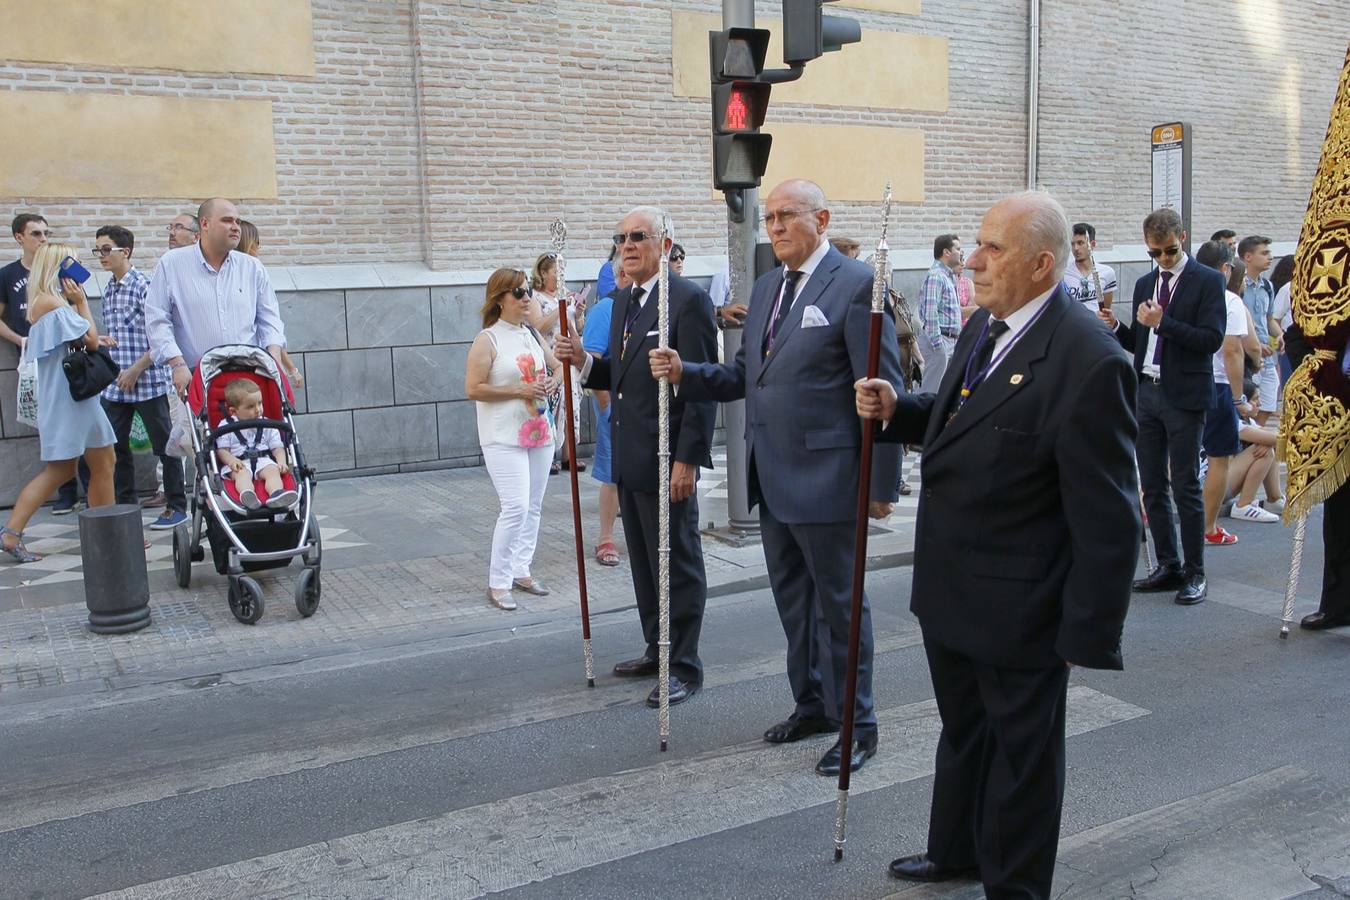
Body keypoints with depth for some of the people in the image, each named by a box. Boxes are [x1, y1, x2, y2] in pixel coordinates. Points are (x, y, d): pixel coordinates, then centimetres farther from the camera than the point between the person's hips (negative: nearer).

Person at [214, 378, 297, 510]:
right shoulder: (225, 426, 10)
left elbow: (277, 447, 12)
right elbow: (222, 450, 4)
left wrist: (281, 461, -10)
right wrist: (231, 460, -19)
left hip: (263, 460, 2)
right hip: (239, 463, -2)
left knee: (273, 470, -30)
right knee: (242, 474, -34)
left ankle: (276, 494, -60)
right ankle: (247, 495, -66)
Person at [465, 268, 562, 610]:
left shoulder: (533, 334, 12)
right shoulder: (487, 340, -8)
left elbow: (558, 367, 23)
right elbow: (472, 389, -13)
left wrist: (552, 382, -1)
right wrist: (519, 391, -16)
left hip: (539, 432, 7)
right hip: (504, 438, -7)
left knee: (533, 506, 11)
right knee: (515, 507, -14)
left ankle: (521, 572, 23)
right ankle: (497, 584, -3)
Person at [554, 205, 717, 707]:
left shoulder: (688, 300, -12)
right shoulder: (623, 304, 14)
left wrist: (687, 459, -21)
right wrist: (584, 361, 0)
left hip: (667, 460, -9)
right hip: (628, 459, 9)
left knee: (678, 565, 2)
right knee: (643, 562, 18)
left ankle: (684, 667, 13)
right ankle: (657, 650, 31)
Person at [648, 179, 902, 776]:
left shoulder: (854, 285, -12)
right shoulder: (765, 288, 13)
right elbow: (744, 376, 15)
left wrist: (882, 483, -15)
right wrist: (684, 373, -3)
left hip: (825, 476, -8)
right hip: (772, 477, 8)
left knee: (837, 601, 4)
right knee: (792, 598, 18)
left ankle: (856, 725, 20)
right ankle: (811, 704, 35)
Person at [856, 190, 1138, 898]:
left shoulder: (1087, 362, -25)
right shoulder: (984, 326, 2)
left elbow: (1107, 519, -22)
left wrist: (1089, 633, -19)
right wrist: (895, 410, -2)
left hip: (1017, 608, -8)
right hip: (951, 591, 9)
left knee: (1021, 748, 14)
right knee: (963, 729, 26)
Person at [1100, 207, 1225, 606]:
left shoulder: (1207, 281, -4)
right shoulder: (1145, 284, 15)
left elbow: (1212, 339, -14)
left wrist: (1162, 323, -20)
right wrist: (1116, 327, -2)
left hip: (1183, 396, -6)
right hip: (1146, 393, 6)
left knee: (1185, 485, -2)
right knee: (1152, 485, 10)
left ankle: (1194, 573, 8)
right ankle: (1168, 566, 21)